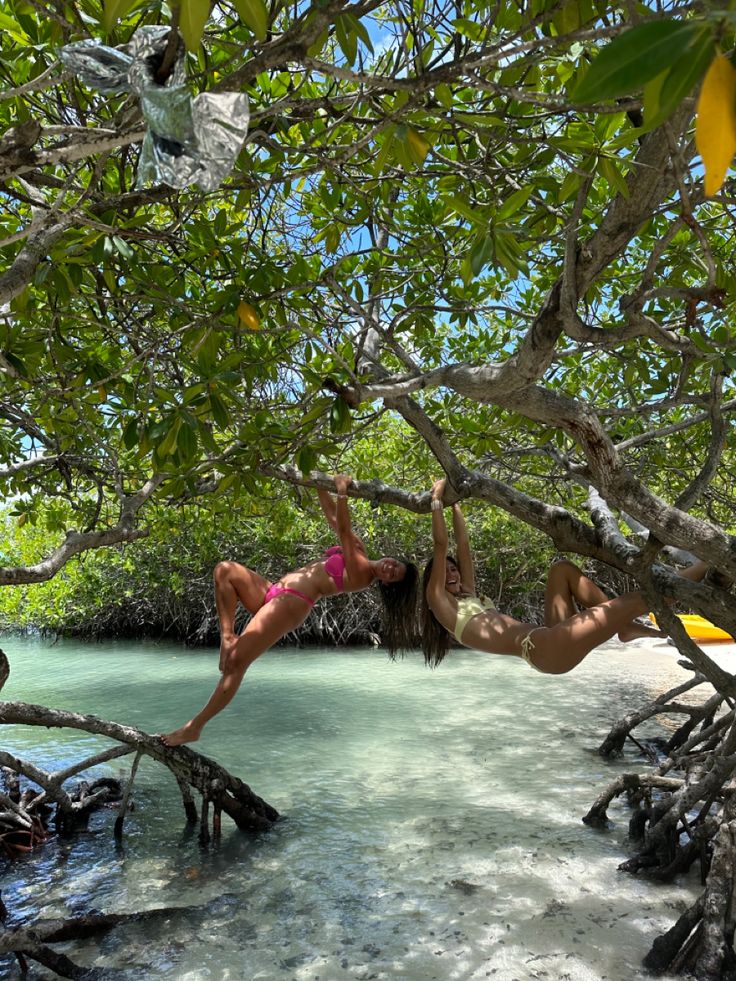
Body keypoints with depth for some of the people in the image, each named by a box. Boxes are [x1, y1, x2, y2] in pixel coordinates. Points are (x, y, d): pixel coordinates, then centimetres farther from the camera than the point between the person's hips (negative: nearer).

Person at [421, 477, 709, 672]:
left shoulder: (468, 596, 24)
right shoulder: (440, 603, 2)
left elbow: (463, 546, 24)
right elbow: (440, 544, -4)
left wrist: (455, 503, 27)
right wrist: (437, 501, 2)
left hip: (550, 640, 10)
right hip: (541, 651, -10)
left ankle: (625, 626, 2)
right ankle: (702, 568, 2)